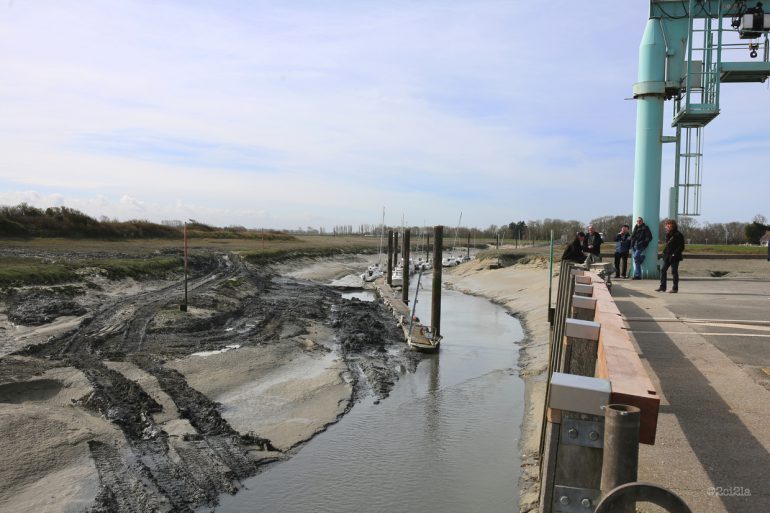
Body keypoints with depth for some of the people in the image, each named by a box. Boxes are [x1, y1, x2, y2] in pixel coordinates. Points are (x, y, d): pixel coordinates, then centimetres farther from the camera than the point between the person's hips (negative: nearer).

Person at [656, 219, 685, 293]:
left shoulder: (678, 235, -9)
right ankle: (662, 287, 8)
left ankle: (675, 288, 8)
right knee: (663, 270, 4)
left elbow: (681, 247, -11)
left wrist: (675, 254, -18)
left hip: (674, 257, -7)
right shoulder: (668, 234, 13)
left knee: (674, 272, -1)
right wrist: (665, 252, 9)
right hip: (667, 256, 7)